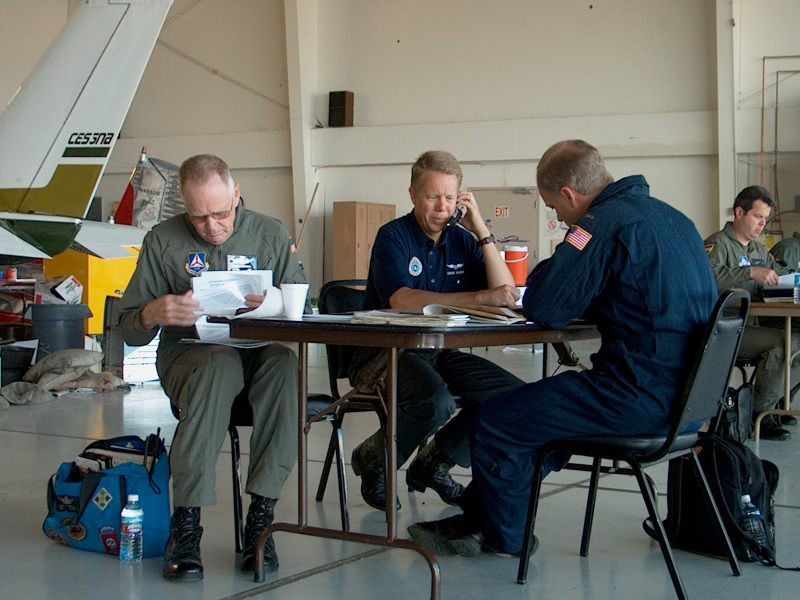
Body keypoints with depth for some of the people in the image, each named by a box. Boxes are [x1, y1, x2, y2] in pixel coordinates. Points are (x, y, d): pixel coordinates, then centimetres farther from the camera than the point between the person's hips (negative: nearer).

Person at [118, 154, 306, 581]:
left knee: (285, 362, -35)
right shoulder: (163, 241, 4)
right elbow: (130, 331, 4)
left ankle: (260, 515, -32)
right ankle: (185, 524, -34)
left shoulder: (270, 234, 7)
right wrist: (154, 314, -21)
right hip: (189, 353, -1)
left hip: (259, 351, 1)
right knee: (218, 365, -38)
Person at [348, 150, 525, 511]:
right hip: (385, 352, -6)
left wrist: (482, 232, -7)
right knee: (435, 400, -36)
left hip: (439, 352, 6)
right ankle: (374, 458, -4)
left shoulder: (462, 240, 9)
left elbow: (505, 295, -1)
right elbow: (401, 300, -26)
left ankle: (434, 463, 8)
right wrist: (481, 298, -32)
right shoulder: (394, 237, -8)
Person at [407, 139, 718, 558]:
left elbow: (544, 309, -15)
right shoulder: (670, 217, 15)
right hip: (686, 393, 10)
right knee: (540, 411, 26)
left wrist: (547, 268, 6)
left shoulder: (605, 222, -15)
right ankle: (478, 520, 32)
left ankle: (503, 536, 24)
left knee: (496, 424, 1)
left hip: (643, 396, -10)